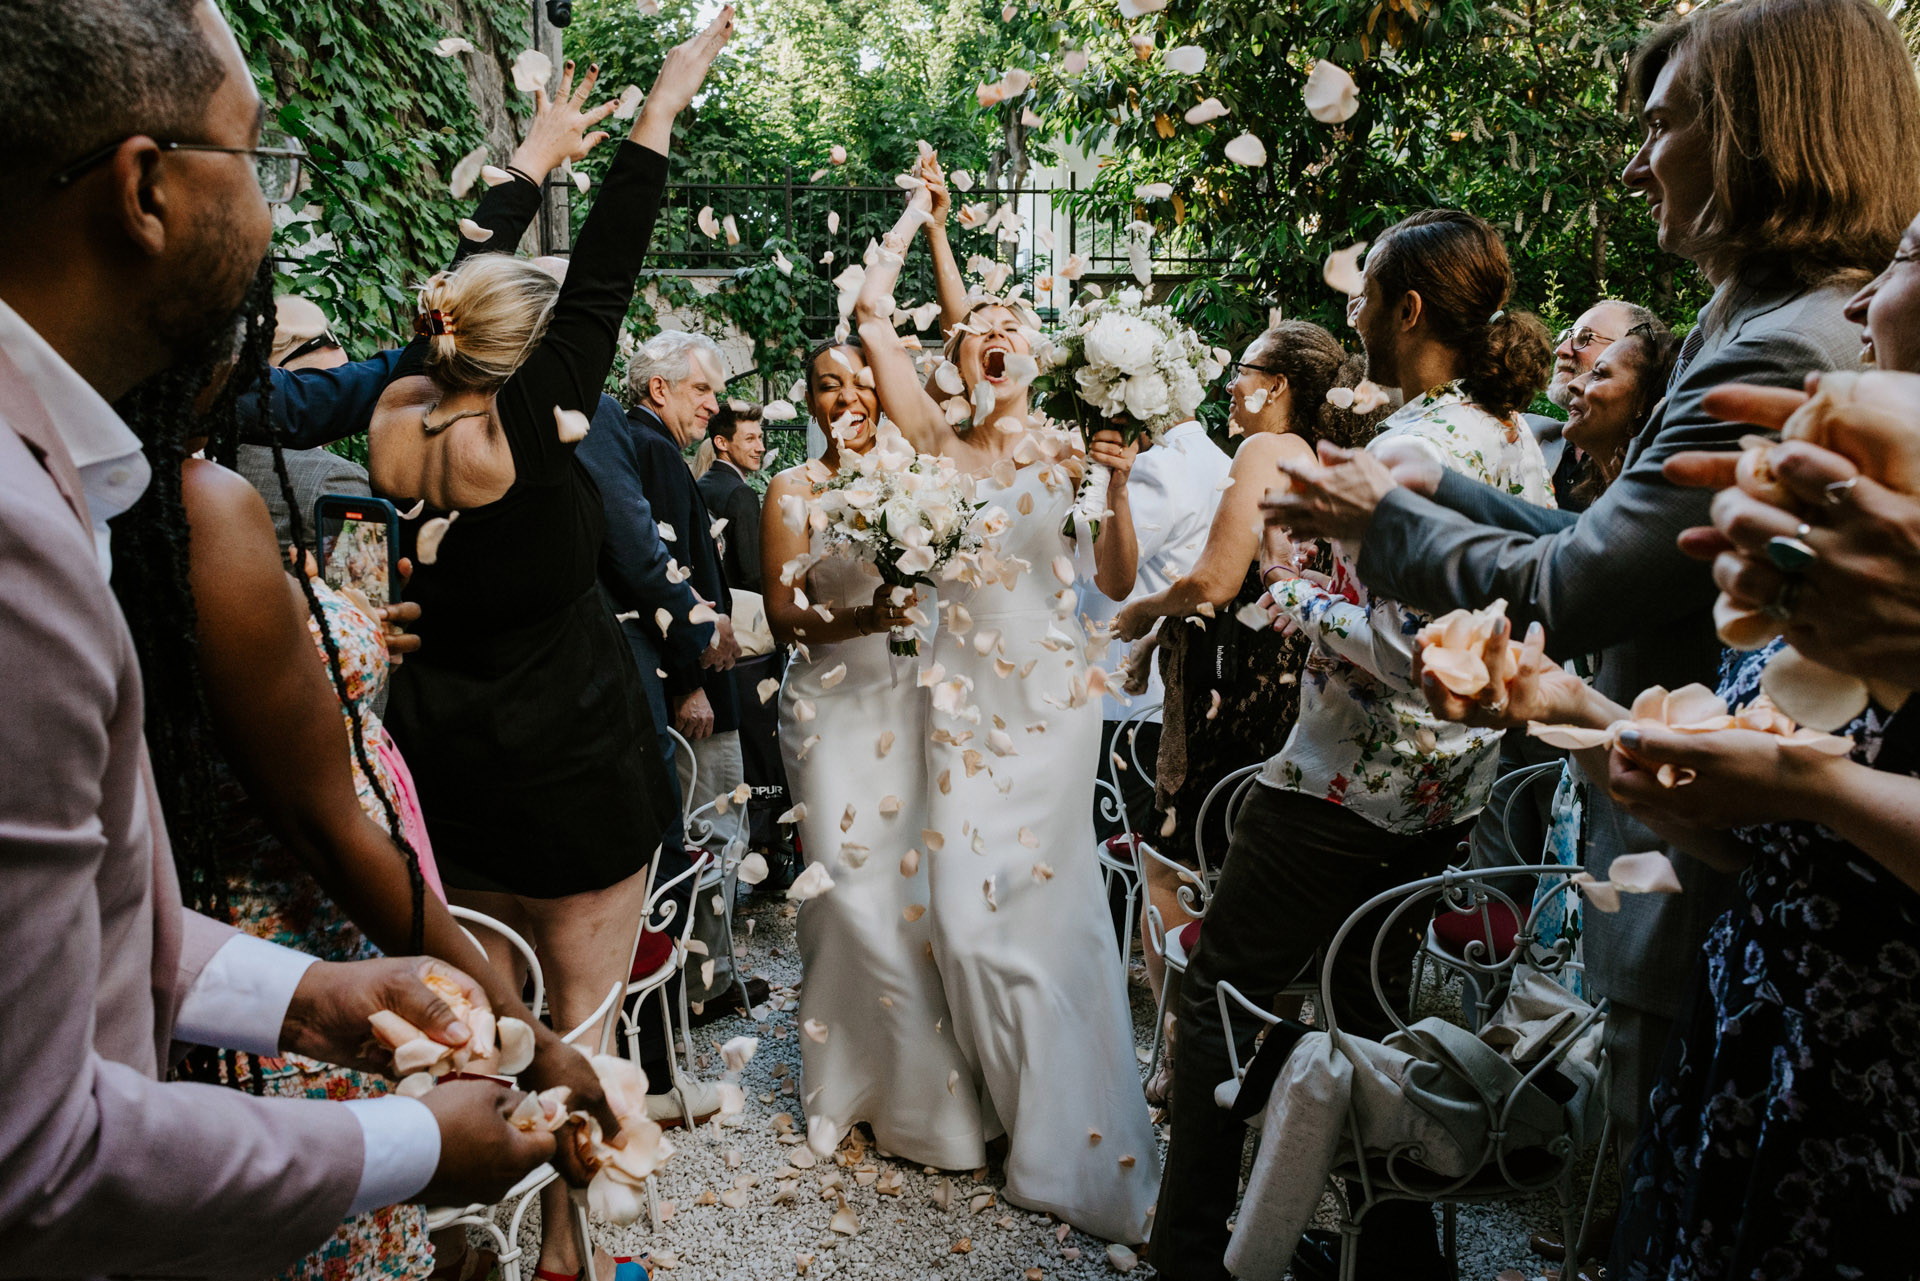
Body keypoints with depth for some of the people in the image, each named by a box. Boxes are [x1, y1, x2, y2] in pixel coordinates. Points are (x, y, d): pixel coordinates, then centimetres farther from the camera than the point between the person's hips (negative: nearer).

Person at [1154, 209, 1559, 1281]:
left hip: (1350, 791, -9)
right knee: (1374, 1003, 21)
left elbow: (1397, 648, -26)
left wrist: (1293, 590, -11)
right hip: (1449, 791, 10)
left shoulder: (1415, 442, -20)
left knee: (1220, 994, 5)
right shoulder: (1515, 438, 9)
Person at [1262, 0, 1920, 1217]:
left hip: (1716, 911, -10)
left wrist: (1381, 516, -6)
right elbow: (1610, 543, 12)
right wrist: (1432, 488, 12)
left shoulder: (1782, 357, -23)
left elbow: (1562, 592, -21)